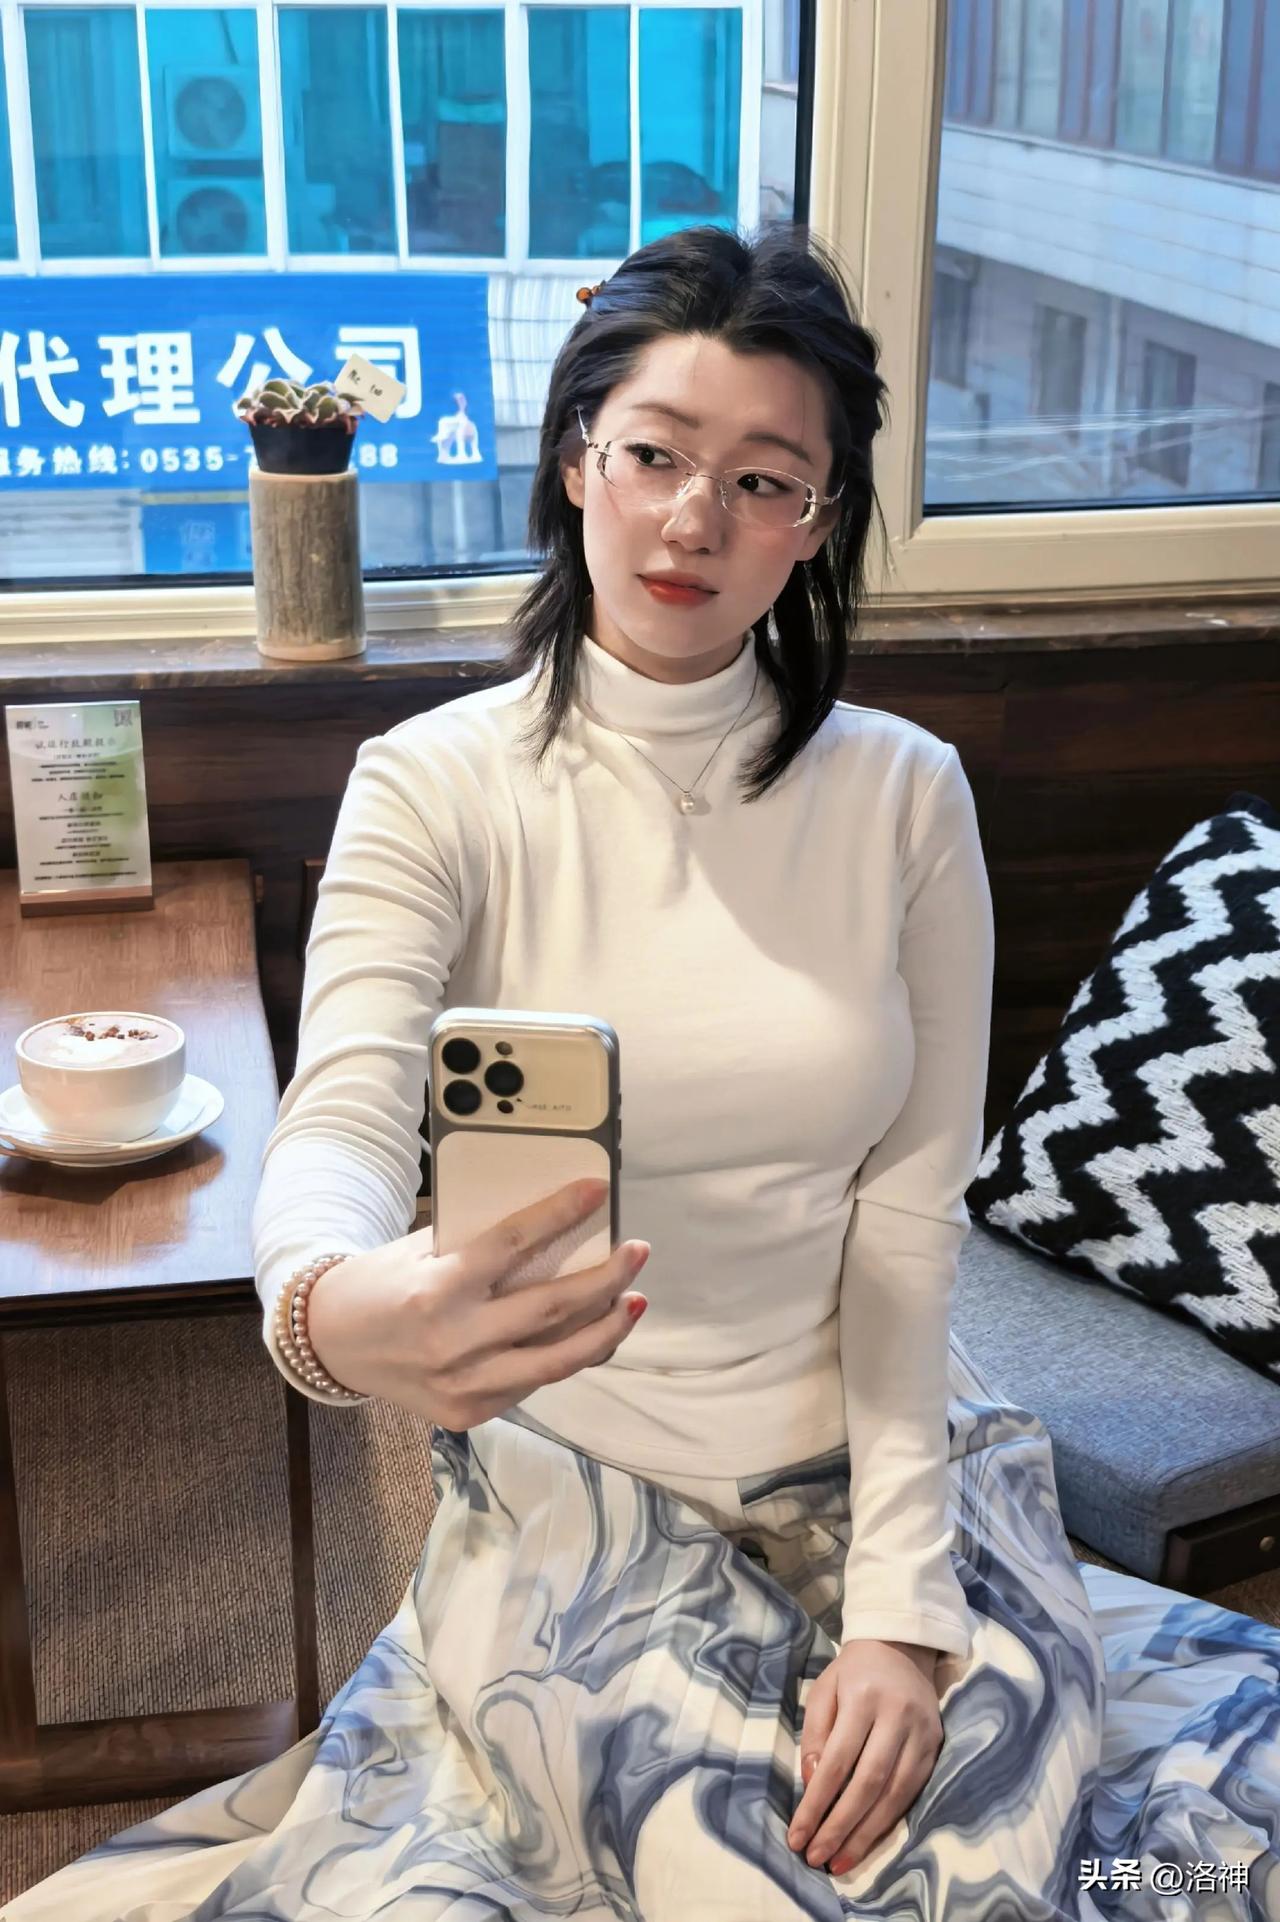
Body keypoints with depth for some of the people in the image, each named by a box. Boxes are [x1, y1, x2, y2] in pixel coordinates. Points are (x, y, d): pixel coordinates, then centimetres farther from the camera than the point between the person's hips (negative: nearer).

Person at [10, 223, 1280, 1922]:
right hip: (571, 1480, -2)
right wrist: (333, 1303, -48)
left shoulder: (904, 795, -3)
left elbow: (913, 1214, -6)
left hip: (876, 1450, 2)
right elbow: (339, 1123, -23)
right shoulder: (436, 787, -9)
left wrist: (900, 1598, -15)